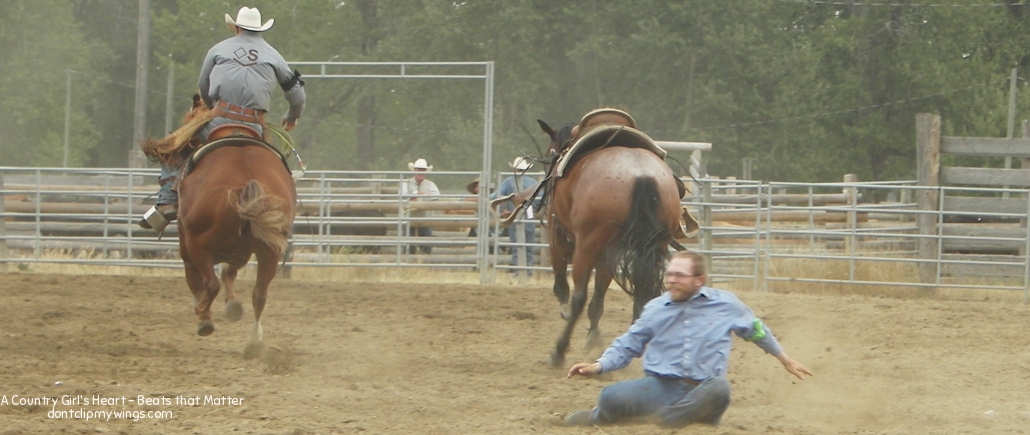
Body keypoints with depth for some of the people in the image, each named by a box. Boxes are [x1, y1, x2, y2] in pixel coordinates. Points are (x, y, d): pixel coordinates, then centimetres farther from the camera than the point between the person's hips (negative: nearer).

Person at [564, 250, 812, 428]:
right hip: (661, 386, 1)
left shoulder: (726, 305, 8)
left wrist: (785, 360, 34)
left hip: (701, 391, -1)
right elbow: (627, 345, 12)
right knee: (613, 397, -28)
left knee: (719, 388, -38)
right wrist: (598, 366, -5)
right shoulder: (655, 309, 10)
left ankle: (662, 421, -33)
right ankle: (597, 420, 8)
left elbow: (756, 330, 23)